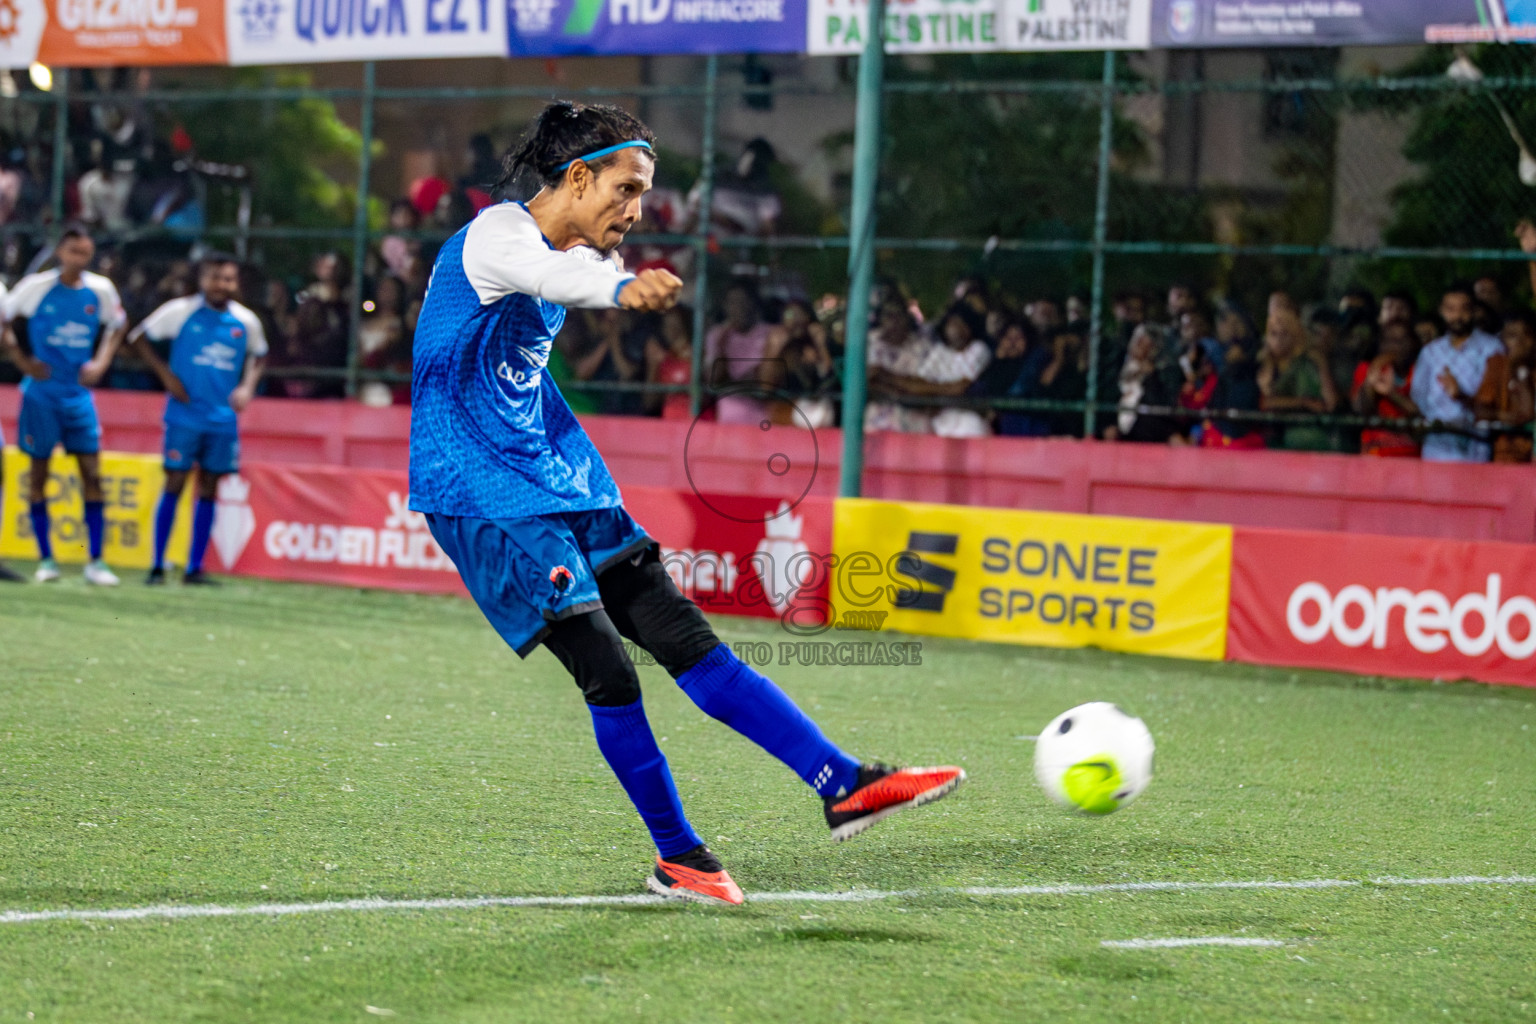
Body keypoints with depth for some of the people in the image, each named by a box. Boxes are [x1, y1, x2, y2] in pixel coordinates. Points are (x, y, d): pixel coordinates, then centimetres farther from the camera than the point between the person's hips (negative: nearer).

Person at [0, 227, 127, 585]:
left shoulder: (101, 291, -1)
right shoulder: (36, 286, -9)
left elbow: (116, 326, 16)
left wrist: (100, 363, 2)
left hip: (79, 393, 2)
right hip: (41, 394, -2)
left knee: (92, 475, -3)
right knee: (38, 472, 3)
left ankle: (95, 561, 0)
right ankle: (45, 559, 11)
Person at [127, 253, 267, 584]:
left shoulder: (246, 321, 4)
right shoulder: (181, 311, -5)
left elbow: (258, 356, 21)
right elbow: (138, 337, 2)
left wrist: (247, 386, 2)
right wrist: (165, 374, -6)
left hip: (223, 418, 3)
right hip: (184, 416, -3)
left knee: (209, 490, 5)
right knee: (174, 485, -5)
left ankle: (195, 568, 12)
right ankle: (157, 566, 2)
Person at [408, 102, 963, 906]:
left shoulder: (575, 251, 11)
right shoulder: (497, 234, -18)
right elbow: (544, 274, -42)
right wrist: (620, 287, -62)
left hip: (554, 479, 9)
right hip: (478, 494, -9)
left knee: (686, 638, 4)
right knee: (606, 671, -12)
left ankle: (844, 786, 2)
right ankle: (677, 858, 2)